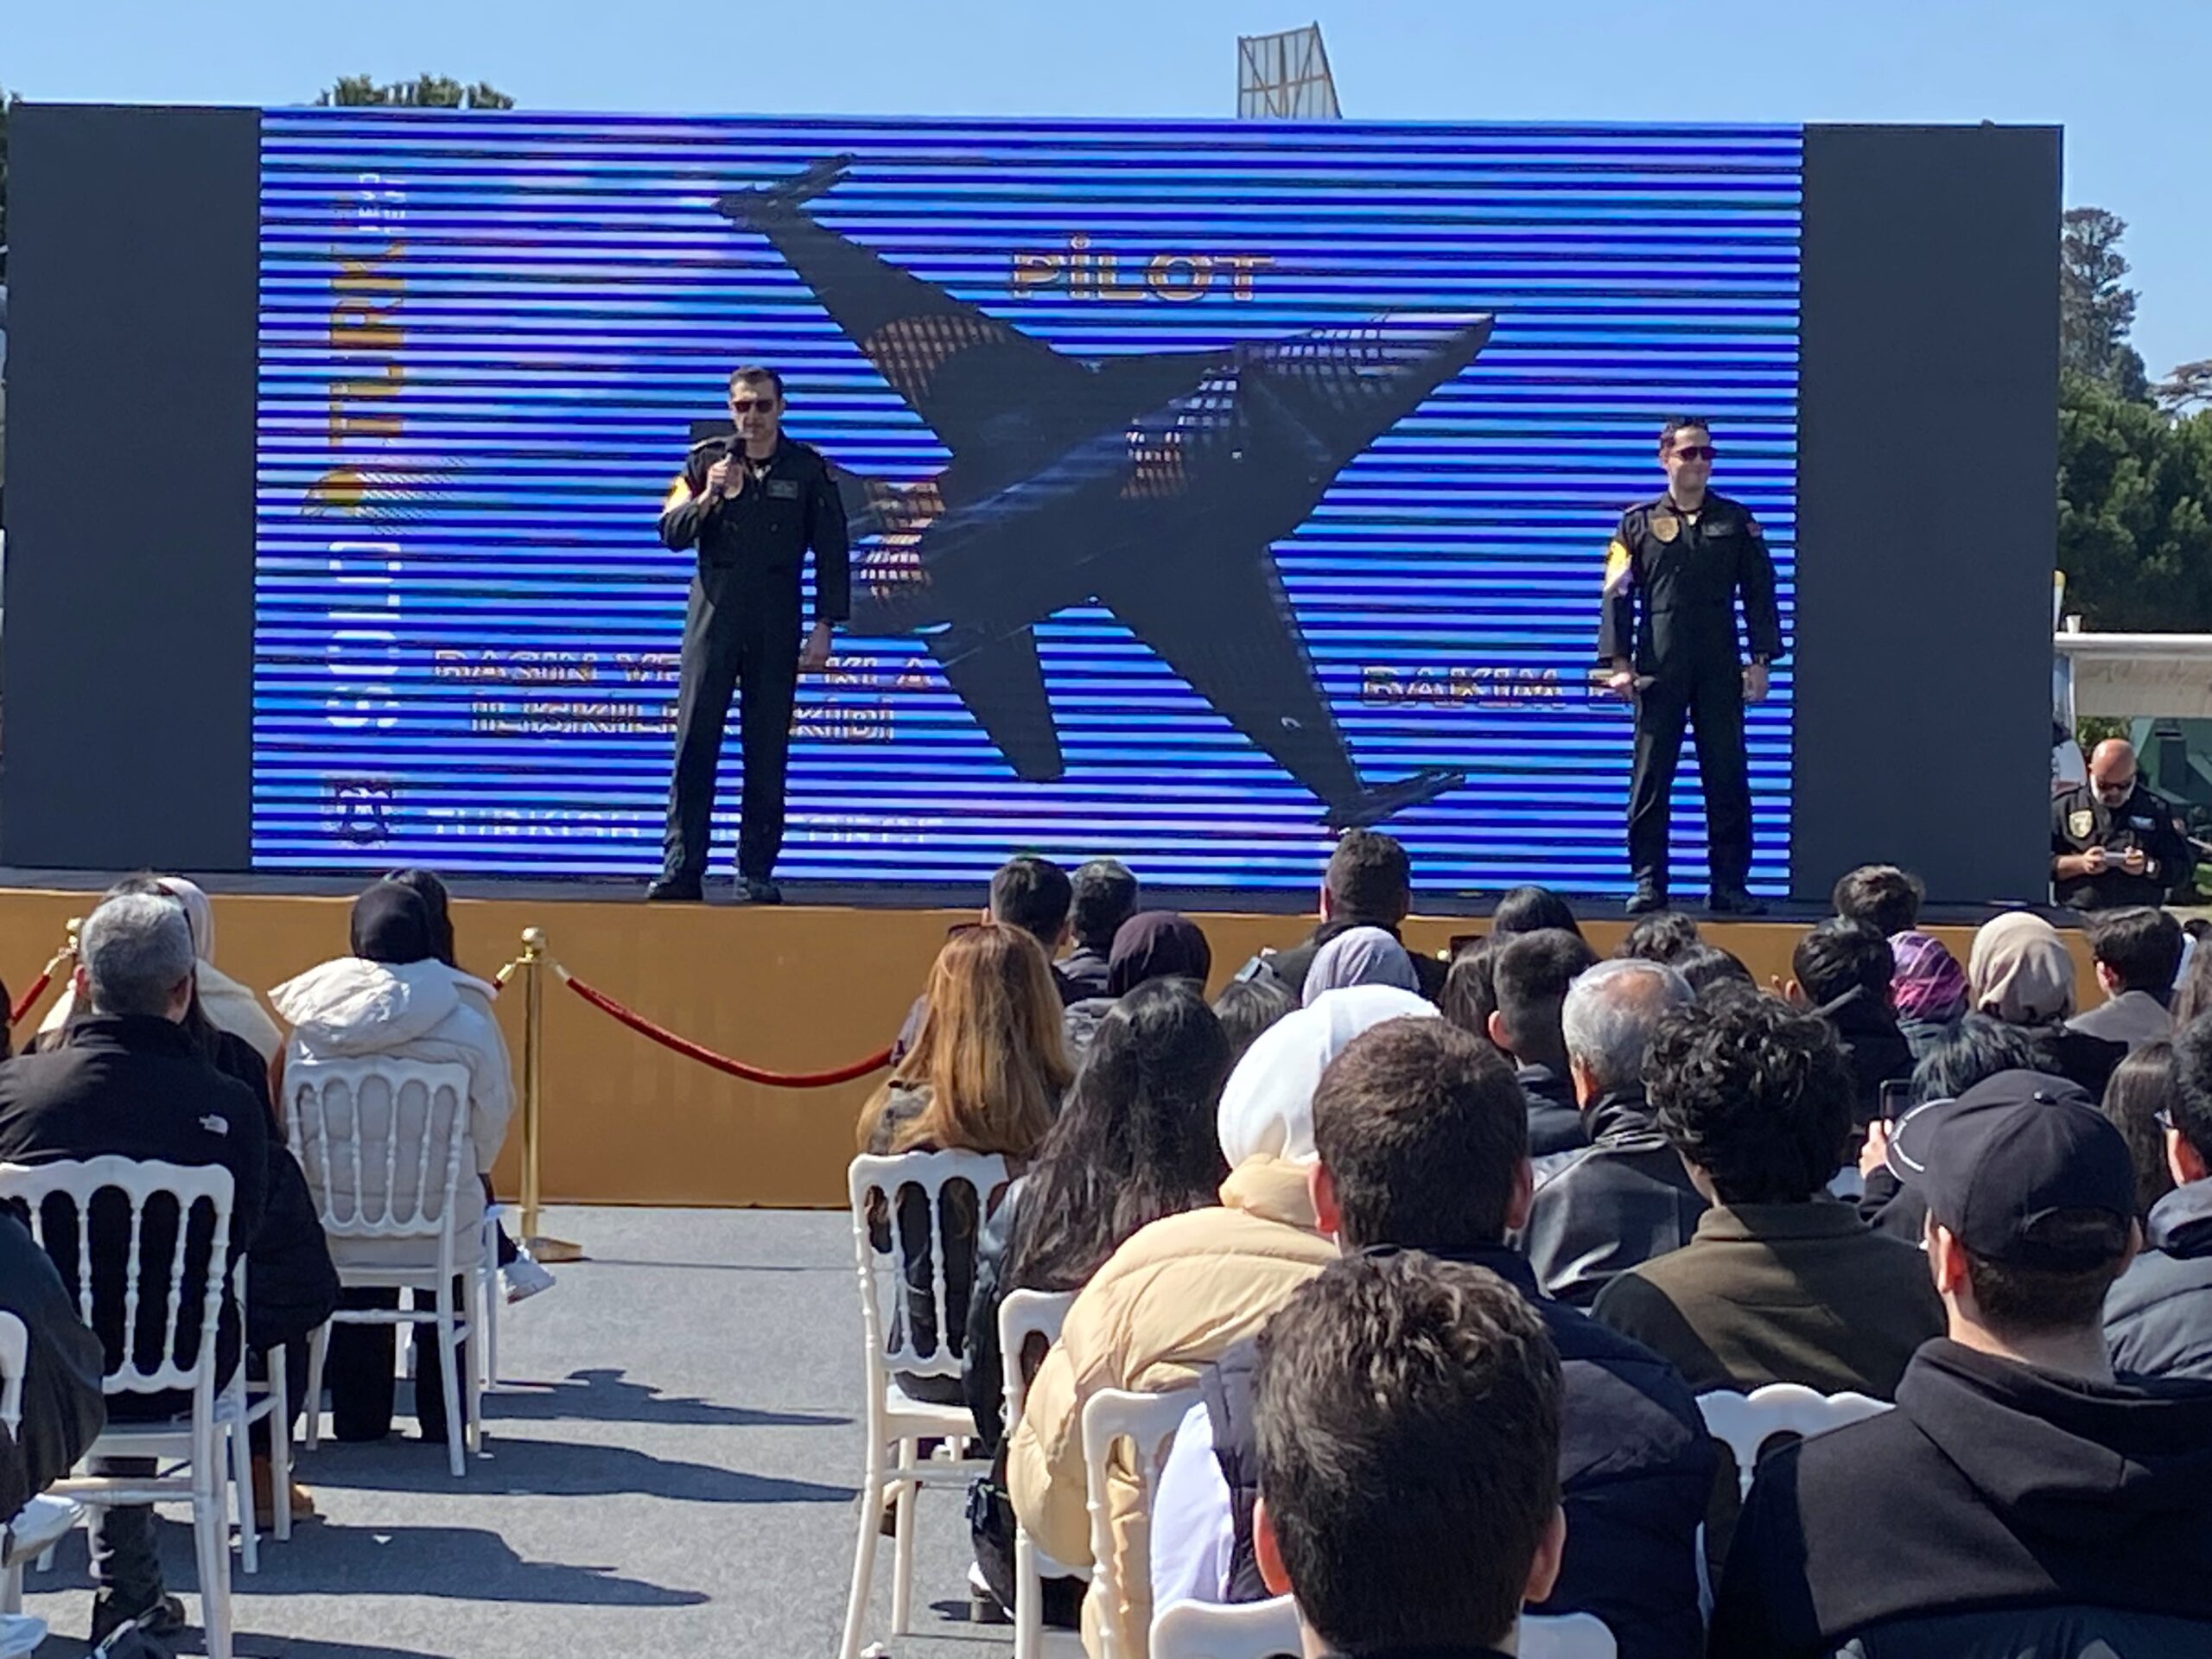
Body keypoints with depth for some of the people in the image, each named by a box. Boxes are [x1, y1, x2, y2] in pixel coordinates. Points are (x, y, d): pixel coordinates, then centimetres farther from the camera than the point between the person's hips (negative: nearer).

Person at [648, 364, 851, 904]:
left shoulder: (808, 469, 5)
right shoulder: (705, 461, 7)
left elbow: (831, 553, 5)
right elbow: (672, 533, 1)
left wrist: (824, 627, -1)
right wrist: (708, 496, -16)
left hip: (776, 628, 0)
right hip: (712, 620, 0)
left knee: (767, 754, 1)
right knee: (694, 746, -4)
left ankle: (757, 874, 6)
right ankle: (681, 869, -3)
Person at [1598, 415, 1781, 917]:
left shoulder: (1737, 522, 11)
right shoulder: (1639, 523, 8)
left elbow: (1759, 592, 10)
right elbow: (1617, 594, 4)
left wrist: (1760, 660, 1)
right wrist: (1618, 662, -5)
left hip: (1720, 671, 1)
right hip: (1659, 670, -1)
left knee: (1728, 781, 1)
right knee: (1650, 781, -1)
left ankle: (1731, 886, 6)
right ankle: (1648, 884, 3)